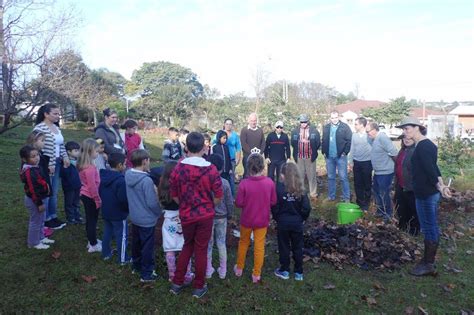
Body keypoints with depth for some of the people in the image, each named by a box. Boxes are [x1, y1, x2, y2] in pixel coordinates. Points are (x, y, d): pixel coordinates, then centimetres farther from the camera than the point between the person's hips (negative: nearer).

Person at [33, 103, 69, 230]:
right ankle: (46, 219, 13)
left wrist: (65, 157, 7)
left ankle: (53, 216, 26)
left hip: (56, 163, 8)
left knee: (54, 192, 14)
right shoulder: (39, 128, -14)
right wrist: (48, 164, -19)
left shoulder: (56, 127, 12)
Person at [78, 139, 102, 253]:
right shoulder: (89, 167, -25)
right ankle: (93, 245, 14)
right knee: (92, 220, 3)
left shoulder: (84, 164, 6)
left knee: (90, 220, 20)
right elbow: (92, 185, -25)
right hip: (91, 197, -9)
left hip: (85, 195, 9)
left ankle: (92, 240, 35)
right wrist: (98, 199, -16)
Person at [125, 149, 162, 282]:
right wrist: (160, 212, -5)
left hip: (134, 217, 8)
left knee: (136, 243, 23)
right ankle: (146, 274, 20)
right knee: (147, 246, 7)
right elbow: (152, 203, -23)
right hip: (147, 219, -8)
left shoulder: (128, 175, -5)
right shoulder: (146, 180, -29)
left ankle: (137, 265, 42)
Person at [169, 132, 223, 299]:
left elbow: (174, 195, 0)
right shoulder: (211, 169, -14)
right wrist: (208, 207, 8)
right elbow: (218, 197, -10)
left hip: (186, 215, 2)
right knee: (201, 250, 12)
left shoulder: (177, 168, -9)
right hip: (205, 215, -2)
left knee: (188, 246, 22)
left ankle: (177, 283, 28)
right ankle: (199, 287, 25)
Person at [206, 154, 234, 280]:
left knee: (208, 243, 13)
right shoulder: (225, 183, -13)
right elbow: (230, 202, -6)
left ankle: (208, 270, 24)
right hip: (222, 217, 1)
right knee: (222, 243, 13)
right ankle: (223, 270, 22)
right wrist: (230, 214, 10)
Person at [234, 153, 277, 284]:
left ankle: (239, 268, 37)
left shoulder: (244, 183, -21)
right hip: (262, 220, 1)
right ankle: (256, 274, 24)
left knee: (243, 243, 22)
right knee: (259, 246, 13)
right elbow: (273, 202, -4)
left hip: (246, 220, 0)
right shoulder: (270, 183, -15)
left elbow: (239, 203, -13)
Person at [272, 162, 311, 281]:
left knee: (284, 247, 13)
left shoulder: (279, 187, -16)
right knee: (297, 247, 13)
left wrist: (277, 218, 3)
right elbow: (306, 207, -8)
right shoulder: (300, 189, -8)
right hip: (297, 222, 2)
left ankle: (284, 271, 24)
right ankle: (299, 273, 23)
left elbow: (274, 206, -14)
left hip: (283, 222, -2)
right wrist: (302, 218, 8)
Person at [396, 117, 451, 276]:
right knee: (431, 226, 16)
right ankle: (429, 259, 29)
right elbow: (433, 168, 12)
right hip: (428, 192, 10)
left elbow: (430, 169, -25)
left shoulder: (423, 147, -18)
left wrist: (440, 187, -25)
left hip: (426, 193, -10)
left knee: (429, 227, 0)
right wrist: (441, 185, 8)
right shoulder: (426, 144, 13)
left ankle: (428, 265, 10)